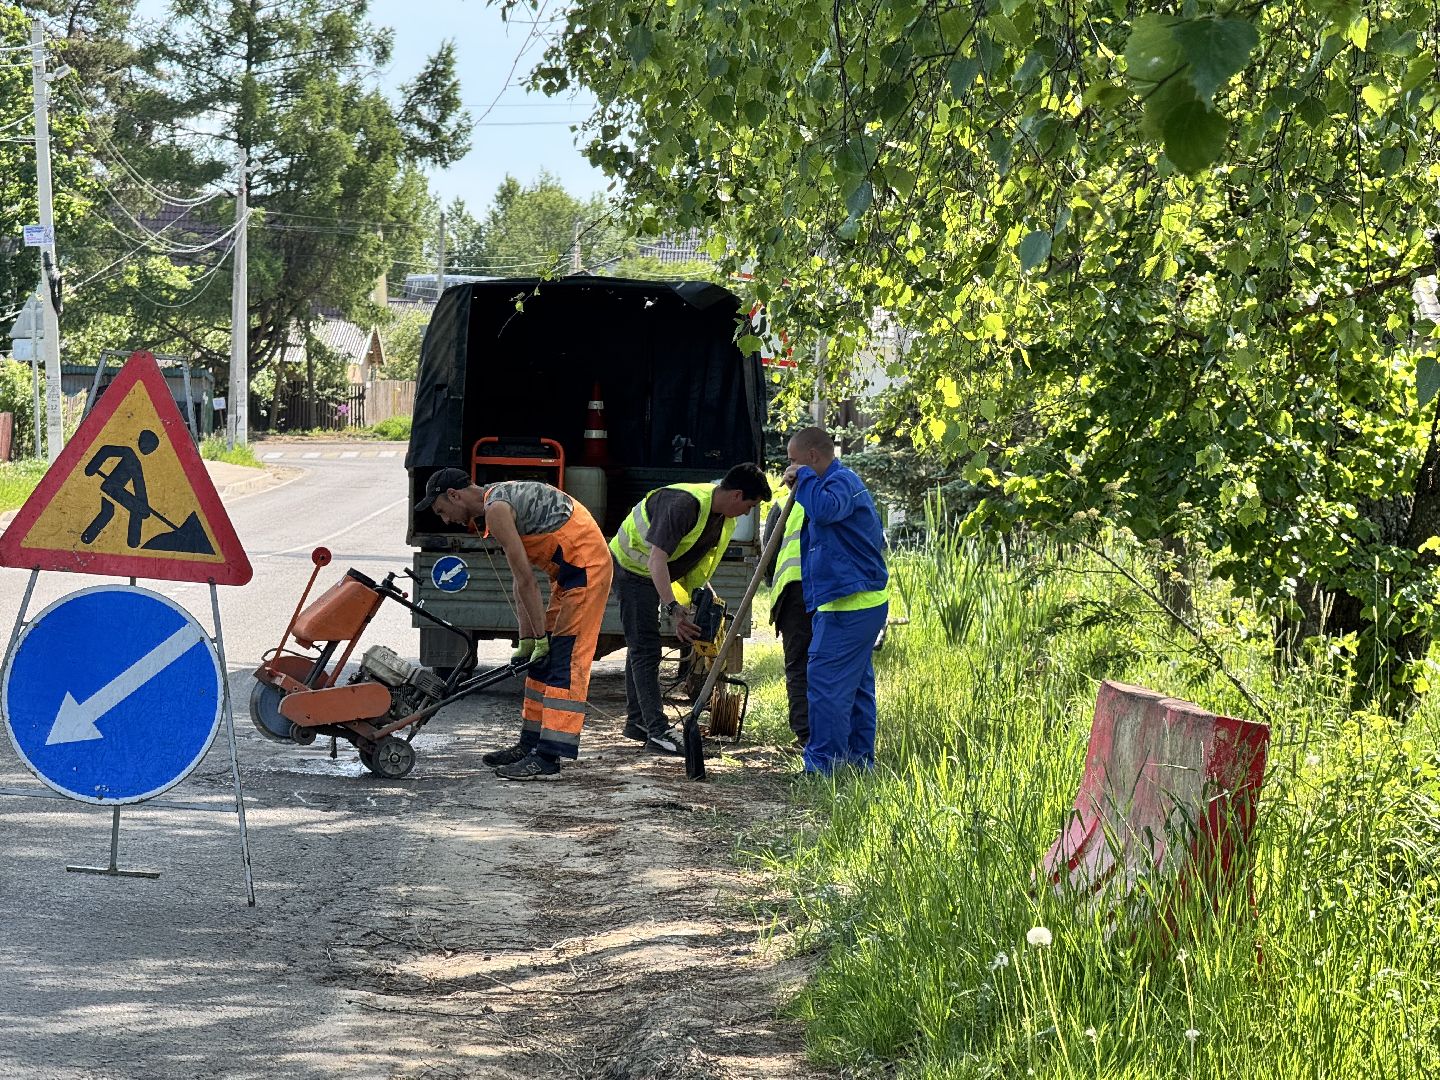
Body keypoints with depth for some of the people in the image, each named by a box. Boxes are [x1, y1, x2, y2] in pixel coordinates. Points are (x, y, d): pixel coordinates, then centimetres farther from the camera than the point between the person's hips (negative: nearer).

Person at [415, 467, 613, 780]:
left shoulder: (496, 508, -17)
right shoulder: (501, 500, 15)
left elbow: (526, 580, -19)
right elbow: (521, 580, 15)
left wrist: (540, 637, -14)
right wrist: (526, 641, 12)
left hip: (586, 566, -10)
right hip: (569, 571, 10)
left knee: (565, 661, -12)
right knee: (543, 659, 14)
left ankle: (548, 757, -14)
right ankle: (531, 744, 21)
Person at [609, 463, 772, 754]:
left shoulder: (724, 517, -5)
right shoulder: (684, 504, -34)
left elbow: (701, 556, 10)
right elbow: (657, 560, -38)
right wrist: (672, 608, -44)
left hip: (654, 574, 9)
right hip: (632, 565, -9)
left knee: (642, 645, 17)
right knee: (645, 647, -13)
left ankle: (637, 721, 28)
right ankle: (658, 732, -17)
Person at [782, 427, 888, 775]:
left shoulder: (842, 481, -12)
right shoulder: (843, 482, 22)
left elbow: (825, 509, -34)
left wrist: (805, 478, -19)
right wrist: (799, 487, 14)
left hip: (847, 605, -11)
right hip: (863, 602, 11)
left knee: (825, 681, -12)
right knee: (856, 684, 15)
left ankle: (823, 766, -12)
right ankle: (859, 761, 21)